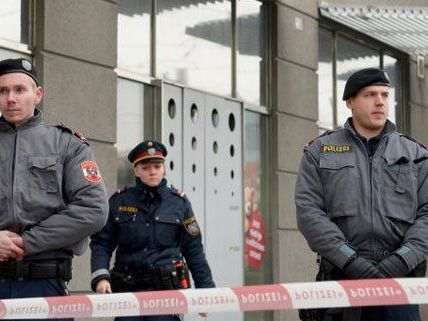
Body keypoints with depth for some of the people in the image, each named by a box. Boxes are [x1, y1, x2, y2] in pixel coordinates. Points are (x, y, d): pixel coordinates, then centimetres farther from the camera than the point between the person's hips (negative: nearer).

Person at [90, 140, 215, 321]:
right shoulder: (119, 202, 8)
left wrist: (206, 291, 9)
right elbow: (101, 243, 7)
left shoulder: (179, 202, 8)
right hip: (128, 290, 1)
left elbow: (194, 250, 11)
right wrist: (100, 277, -10)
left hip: (168, 288, -1)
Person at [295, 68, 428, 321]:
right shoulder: (320, 151, 11)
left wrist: (402, 260, -12)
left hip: (399, 277, 1)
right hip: (342, 276, 0)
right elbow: (308, 211, -1)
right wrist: (350, 260, -12)